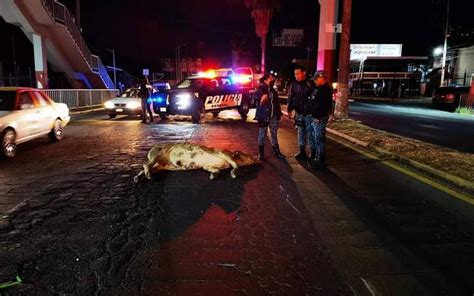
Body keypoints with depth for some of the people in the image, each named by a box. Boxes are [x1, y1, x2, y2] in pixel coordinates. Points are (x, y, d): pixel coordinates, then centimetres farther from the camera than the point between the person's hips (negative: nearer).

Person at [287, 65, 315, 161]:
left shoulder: (310, 84, -11)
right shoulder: (294, 84, 4)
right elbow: (290, 98, 8)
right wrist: (289, 110, 2)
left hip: (309, 113, -5)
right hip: (299, 113, 5)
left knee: (310, 133, -1)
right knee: (301, 132, 13)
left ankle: (313, 153, 8)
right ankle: (302, 151, 24)